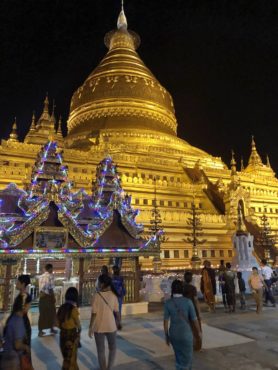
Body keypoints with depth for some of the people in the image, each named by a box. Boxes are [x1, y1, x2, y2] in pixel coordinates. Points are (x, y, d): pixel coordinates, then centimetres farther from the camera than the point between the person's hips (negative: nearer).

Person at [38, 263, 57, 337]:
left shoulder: (41, 276, 12)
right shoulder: (50, 275, -10)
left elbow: (40, 288, 11)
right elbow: (51, 288, -14)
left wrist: (42, 293, 13)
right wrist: (53, 297, -9)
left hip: (42, 296, 6)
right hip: (48, 296, -6)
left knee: (42, 314, 10)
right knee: (51, 313, 8)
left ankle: (40, 331, 13)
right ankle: (52, 329, 18)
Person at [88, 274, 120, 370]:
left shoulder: (96, 295, -16)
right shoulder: (113, 295, -9)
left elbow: (94, 314, -14)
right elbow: (117, 312, -2)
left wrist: (90, 327, -3)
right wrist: (117, 322, 15)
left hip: (98, 327, -1)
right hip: (111, 326, 1)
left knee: (100, 350, 17)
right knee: (112, 348, 23)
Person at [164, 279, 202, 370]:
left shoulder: (168, 303, -12)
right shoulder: (188, 302, -18)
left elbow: (165, 321, -7)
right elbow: (194, 320, -10)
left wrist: (166, 336, 7)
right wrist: (199, 332, 7)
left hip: (173, 333, 3)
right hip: (186, 334, -3)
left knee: (180, 355, 27)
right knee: (187, 358, 14)